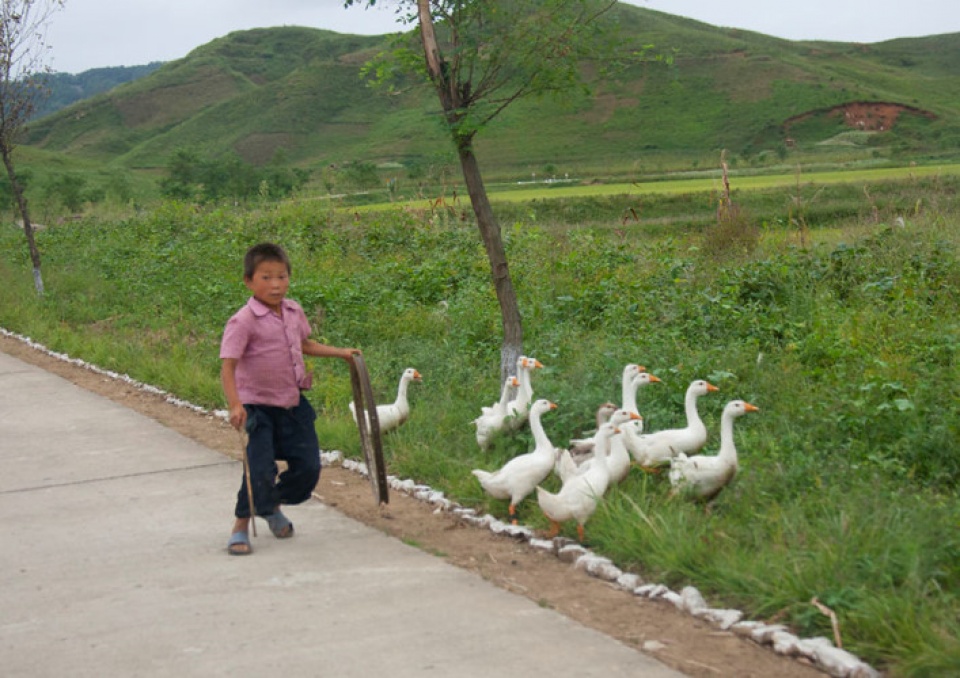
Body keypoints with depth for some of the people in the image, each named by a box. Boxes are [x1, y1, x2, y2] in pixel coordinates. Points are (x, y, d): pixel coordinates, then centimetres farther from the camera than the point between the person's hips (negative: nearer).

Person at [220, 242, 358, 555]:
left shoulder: (294, 311, 3)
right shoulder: (243, 322, -18)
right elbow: (227, 366, -22)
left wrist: (340, 352, 18)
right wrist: (235, 405, -34)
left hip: (293, 404, 6)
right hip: (258, 408, -6)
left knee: (308, 466, 7)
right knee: (260, 470, -12)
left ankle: (273, 505, 32)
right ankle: (241, 527, 6)